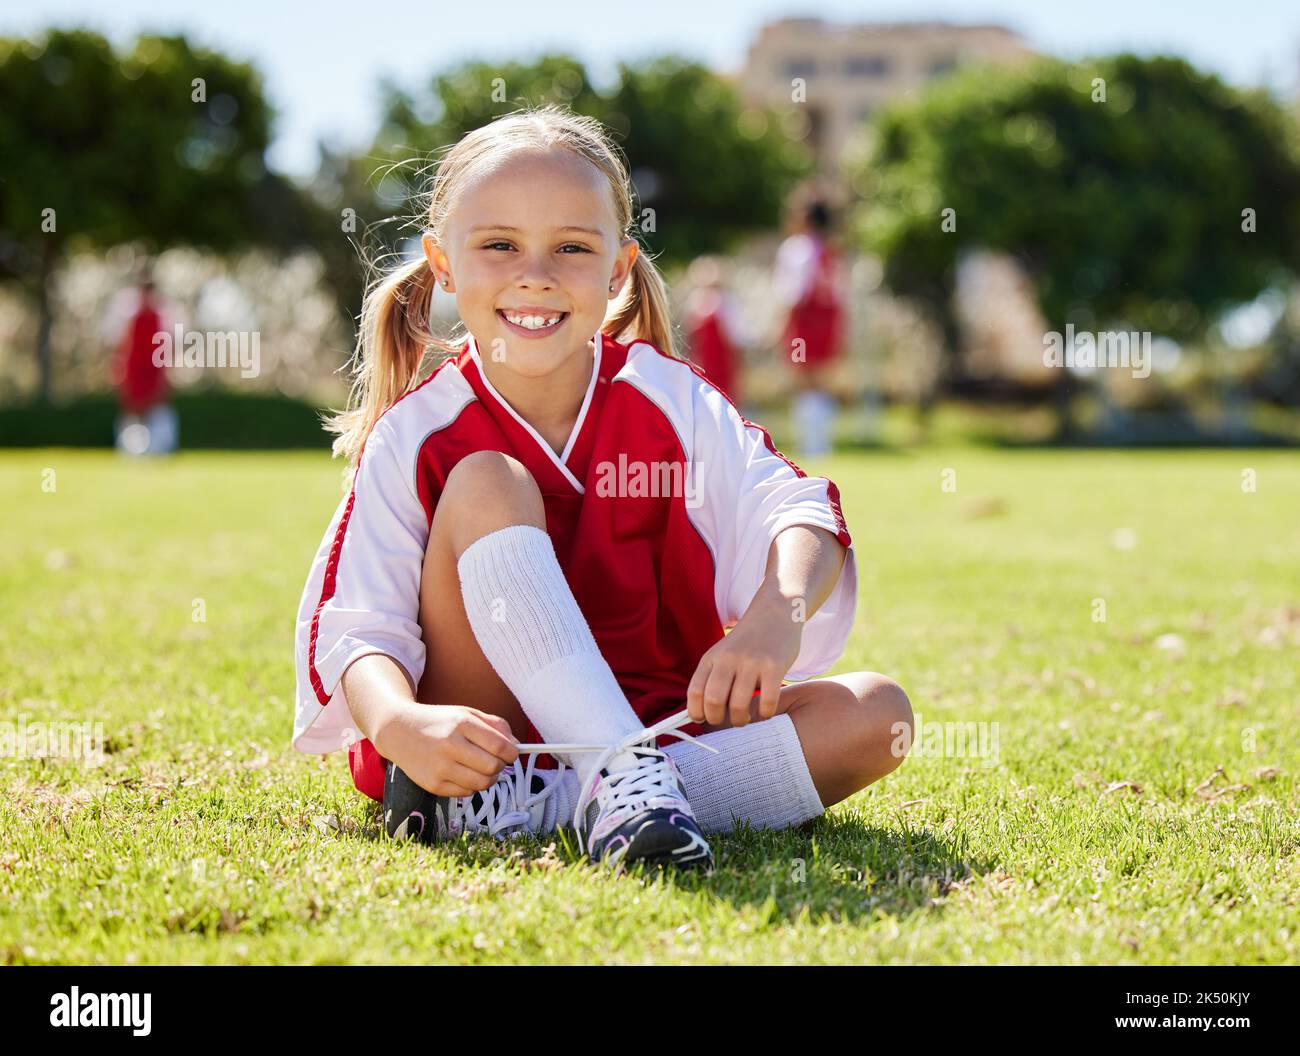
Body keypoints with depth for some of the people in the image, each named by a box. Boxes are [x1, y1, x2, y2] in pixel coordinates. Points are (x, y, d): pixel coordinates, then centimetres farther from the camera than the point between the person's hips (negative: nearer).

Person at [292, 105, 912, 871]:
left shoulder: (666, 397, -2)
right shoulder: (415, 437, -7)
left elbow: (793, 506, -14)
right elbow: (353, 627, -16)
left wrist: (777, 616, -38)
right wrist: (402, 727, -39)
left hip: (657, 719, 3)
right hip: (483, 738, -3)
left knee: (876, 715, -18)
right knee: (487, 484, -22)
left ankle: (520, 808, -30)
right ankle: (625, 780, -35)